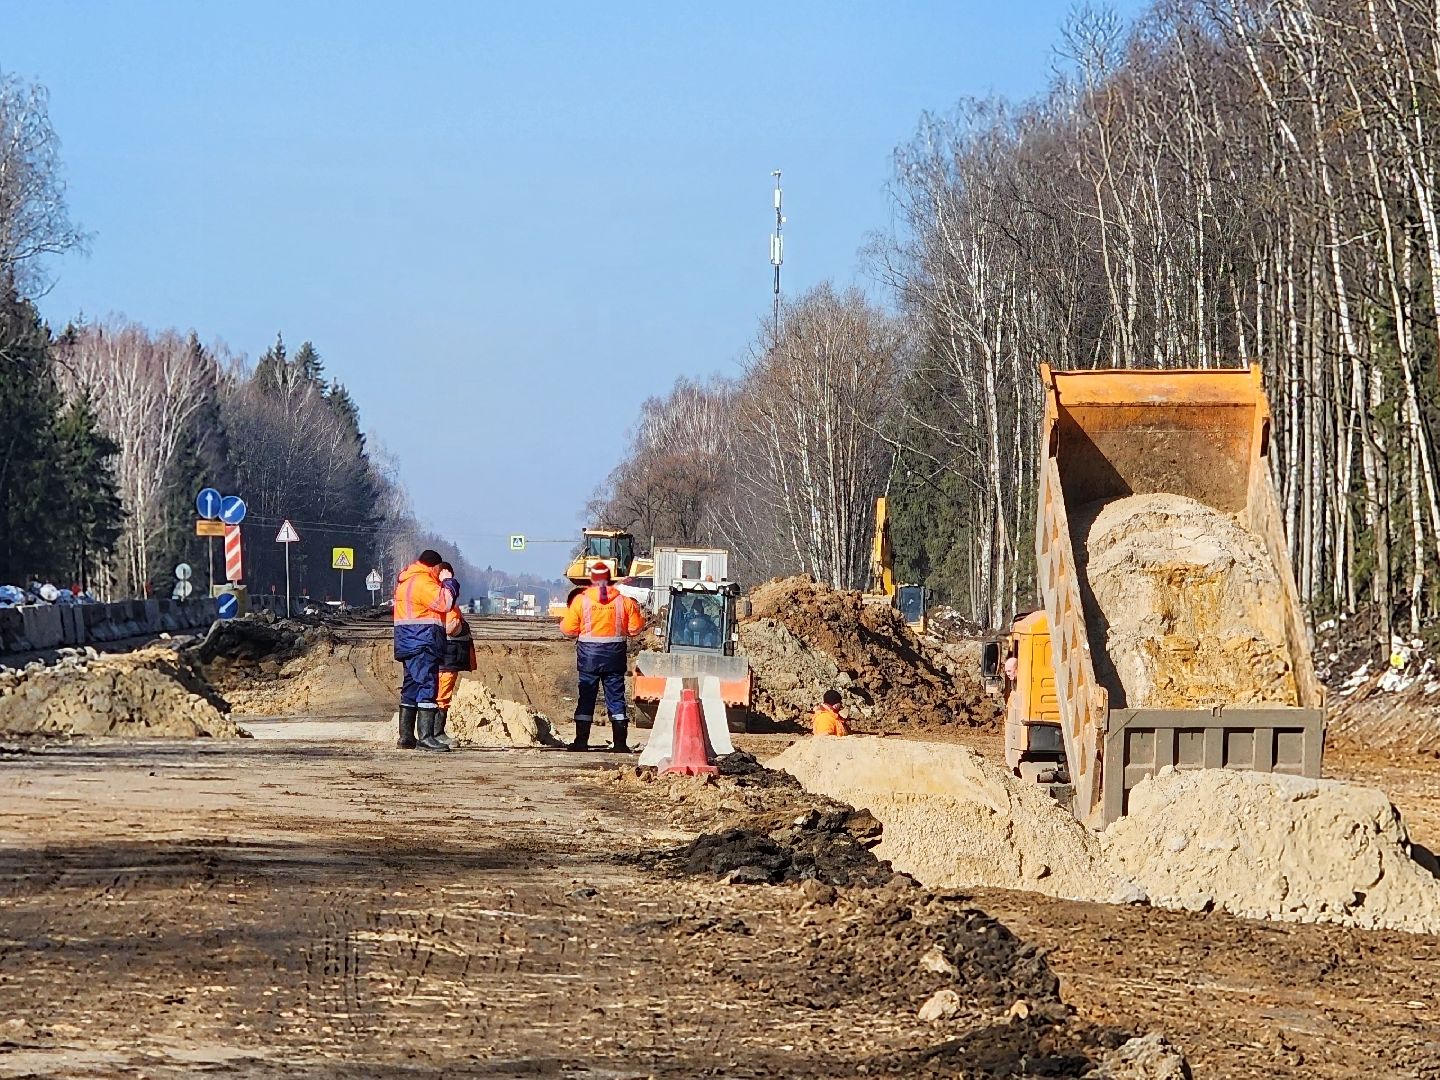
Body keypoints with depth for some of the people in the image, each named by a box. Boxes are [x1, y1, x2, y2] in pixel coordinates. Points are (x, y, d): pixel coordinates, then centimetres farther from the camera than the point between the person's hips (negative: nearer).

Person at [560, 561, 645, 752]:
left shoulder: (581, 600, -6)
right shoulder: (623, 601, -2)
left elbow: (569, 630, -3)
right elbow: (635, 628, 1)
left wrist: (562, 622, 19)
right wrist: (640, 617, 22)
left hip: (589, 655, -1)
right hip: (615, 655, 1)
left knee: (586, 697, 5)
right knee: (616, 697, 6)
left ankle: (581, 741, 1)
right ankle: (620, 742, 3)